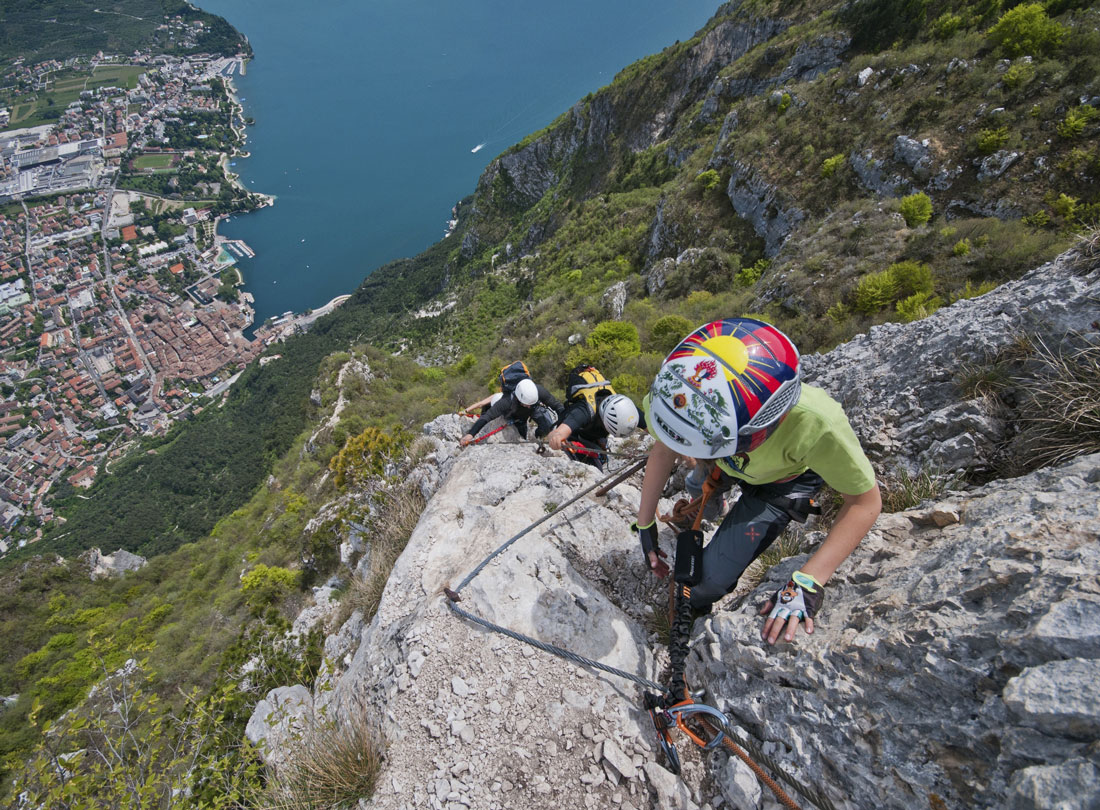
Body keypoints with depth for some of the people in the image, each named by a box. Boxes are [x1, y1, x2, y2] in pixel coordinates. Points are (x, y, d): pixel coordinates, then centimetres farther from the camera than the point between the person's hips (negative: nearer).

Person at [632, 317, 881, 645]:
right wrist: (645, 523, -8)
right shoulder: (680, 395, -38)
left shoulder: (815, 423, -47)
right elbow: (664, 449, -16)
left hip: (783, 480, -3)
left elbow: (865, 502, -29)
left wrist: (808, 584, -34)